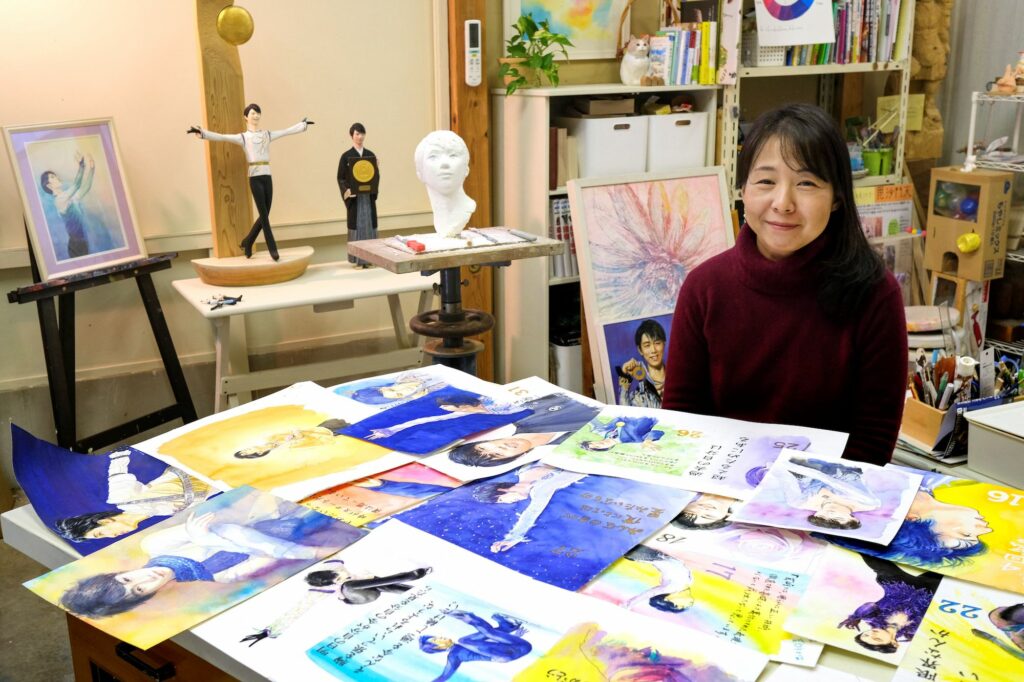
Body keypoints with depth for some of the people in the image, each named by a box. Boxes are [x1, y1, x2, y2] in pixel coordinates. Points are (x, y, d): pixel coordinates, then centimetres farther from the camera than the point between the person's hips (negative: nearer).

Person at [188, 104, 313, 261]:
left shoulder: (267, 134, 16)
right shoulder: (243, 137, 3)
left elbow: (287, 131, 25)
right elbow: (221, 137, -6)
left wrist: (303, 124, 31)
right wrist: (201, 132, -18)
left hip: (267, 177, 5)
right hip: (255, 178, -5)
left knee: (264, 215, 6)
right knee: (264, 215, -5)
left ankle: (247, 242, 24)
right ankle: (272, 248, 0)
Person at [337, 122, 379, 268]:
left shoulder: (371, 155, 9)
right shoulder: (346, 156, 0)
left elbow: (377, 175, 8)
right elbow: (341, 178, -3)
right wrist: (347, 190, -19)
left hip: (369, 196, 3)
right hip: (354, 196, -3)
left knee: (369, 224, 3)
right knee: (356, 224, -2)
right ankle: (357, 259, 2)